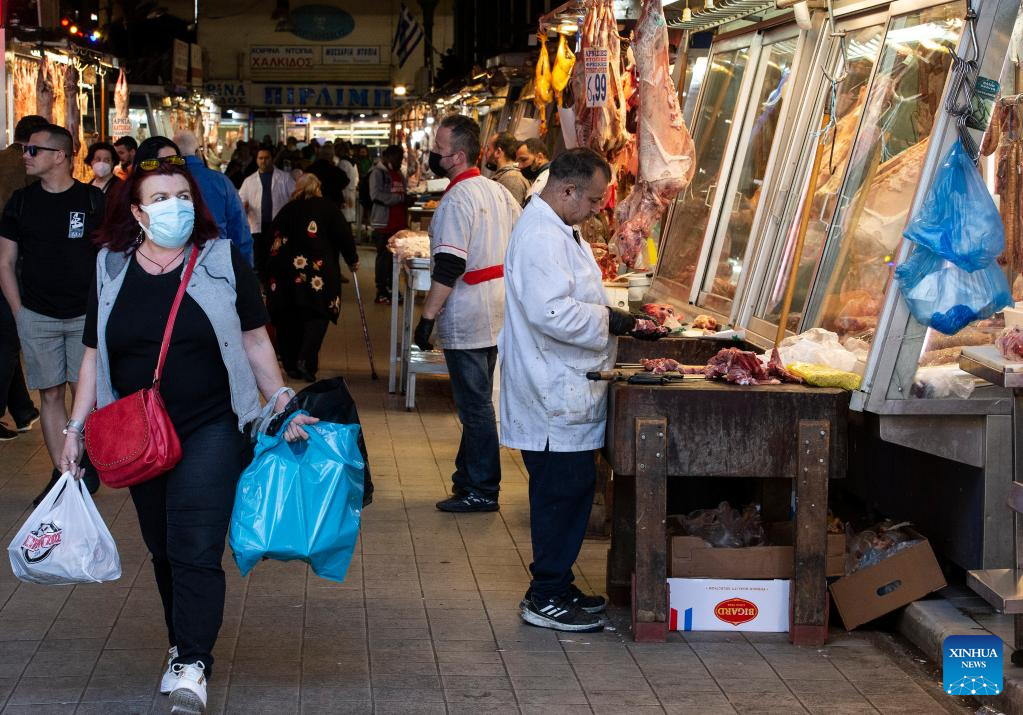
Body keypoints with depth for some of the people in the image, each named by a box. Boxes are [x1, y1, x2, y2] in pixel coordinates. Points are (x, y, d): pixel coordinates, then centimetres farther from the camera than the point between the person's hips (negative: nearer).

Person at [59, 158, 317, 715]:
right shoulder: (111, 271, 4)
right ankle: (184, 645, 29)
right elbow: (95, 356, 11)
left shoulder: (222, 262, -2)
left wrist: (281, 400, -8)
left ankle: (191, 667, -7)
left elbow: (255, 341, 3)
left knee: (196, 550, -11)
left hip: (211, 432, -3)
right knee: (163, 550, 13)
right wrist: (76, 427, 8)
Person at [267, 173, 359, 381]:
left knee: (288, 317, 10)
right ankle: (306, 359, -17)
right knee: (317, 314, 2)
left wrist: (272, 272, 18)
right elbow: (343, 234, 2)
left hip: (285, 269, 3)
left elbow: (274, 240, 11)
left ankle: (291, 365, 12)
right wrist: (352, 260, 15)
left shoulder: (286, 210, 11)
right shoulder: (327, 208, 3)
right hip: (317, 269, -3)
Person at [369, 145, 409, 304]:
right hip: (384, 223, -7)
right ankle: (381, 292, 3)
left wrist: (408, 198, 5)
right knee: (384, 256, -3)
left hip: (399, 223, 7)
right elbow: (376, 195, -20)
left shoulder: (398, 174, 18)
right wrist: (400, 198, -21)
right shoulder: (378, 173, -8)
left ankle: (391, 288, 17)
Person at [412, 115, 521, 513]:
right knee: (477, 401, 17)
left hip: (467, 317, -9)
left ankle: (481, 491, 3)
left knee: (475, 406, -3)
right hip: (496, 312, 9)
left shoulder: (457, 200, -18)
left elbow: (448, 268, -23)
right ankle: (469, 477, 26)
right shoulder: (497, 191, 10)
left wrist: (428, 315, -20)